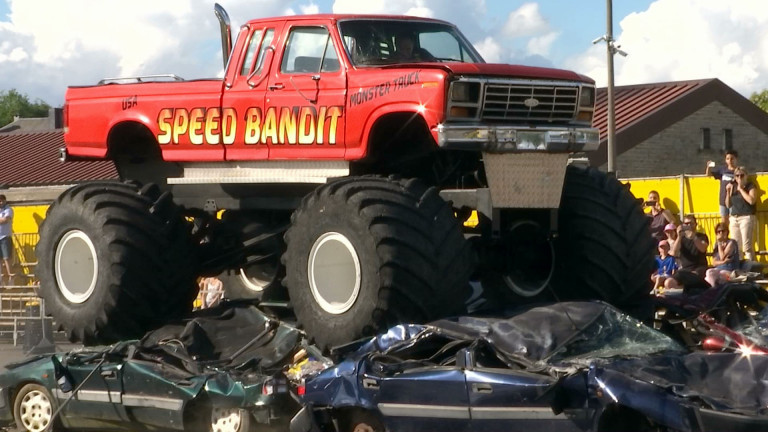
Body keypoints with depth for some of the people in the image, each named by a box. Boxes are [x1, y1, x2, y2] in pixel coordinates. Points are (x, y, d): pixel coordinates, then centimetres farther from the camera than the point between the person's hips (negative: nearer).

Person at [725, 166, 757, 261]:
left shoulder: (751, 186, -2)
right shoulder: (733, 187, 14)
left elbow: (752, 200, -19)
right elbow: (728, 205, 15)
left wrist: (741, 189, -13)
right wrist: (728, 192, 2)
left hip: (747, 218, -6)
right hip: (734, 218, 6)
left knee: (747, 246, -13)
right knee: (736, 246, 4)